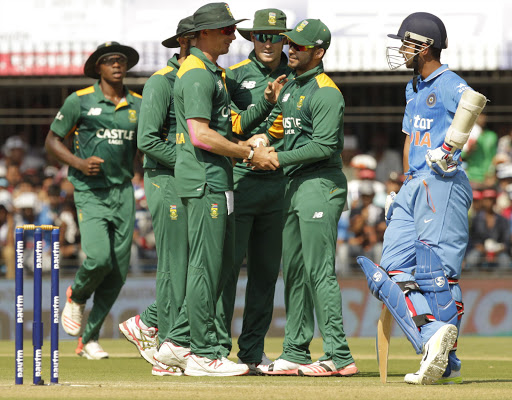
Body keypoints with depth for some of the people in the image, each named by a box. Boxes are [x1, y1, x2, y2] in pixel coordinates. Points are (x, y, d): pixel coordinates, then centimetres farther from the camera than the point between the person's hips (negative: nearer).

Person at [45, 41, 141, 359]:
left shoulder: (139, 105, 11)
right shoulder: (80, 101, 0)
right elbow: (52, 139, 4)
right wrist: (79, 162, -11)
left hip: (124, 192, 4)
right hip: (90, 191, -4)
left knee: (119, 270, 0)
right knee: (98, 258, -21)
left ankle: (89, 337, 13)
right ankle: (76, 297, 13)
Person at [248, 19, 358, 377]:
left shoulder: (326, 93, -11)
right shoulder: (290, 88, 17)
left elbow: (325, 146, -19)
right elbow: (278, 128, 24)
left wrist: (279, 158, -16)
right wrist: (261, 145, 3)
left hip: (321, 184, -10)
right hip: (294, 186, 10)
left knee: (319, 271, -13)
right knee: (294, 270, 10)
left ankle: (339, 356, -14)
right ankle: (296, 353, 14)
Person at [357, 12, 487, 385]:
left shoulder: (448, 84, -10)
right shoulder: (413, 88, 21)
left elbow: (474, 101, -32)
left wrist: (450, 147, -31)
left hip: (443, 183, -10)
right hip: (414, 186, 10)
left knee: (436, 271, -12)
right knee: (393, 271, -1)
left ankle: (448, 362, -9)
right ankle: (432, 336, -10)